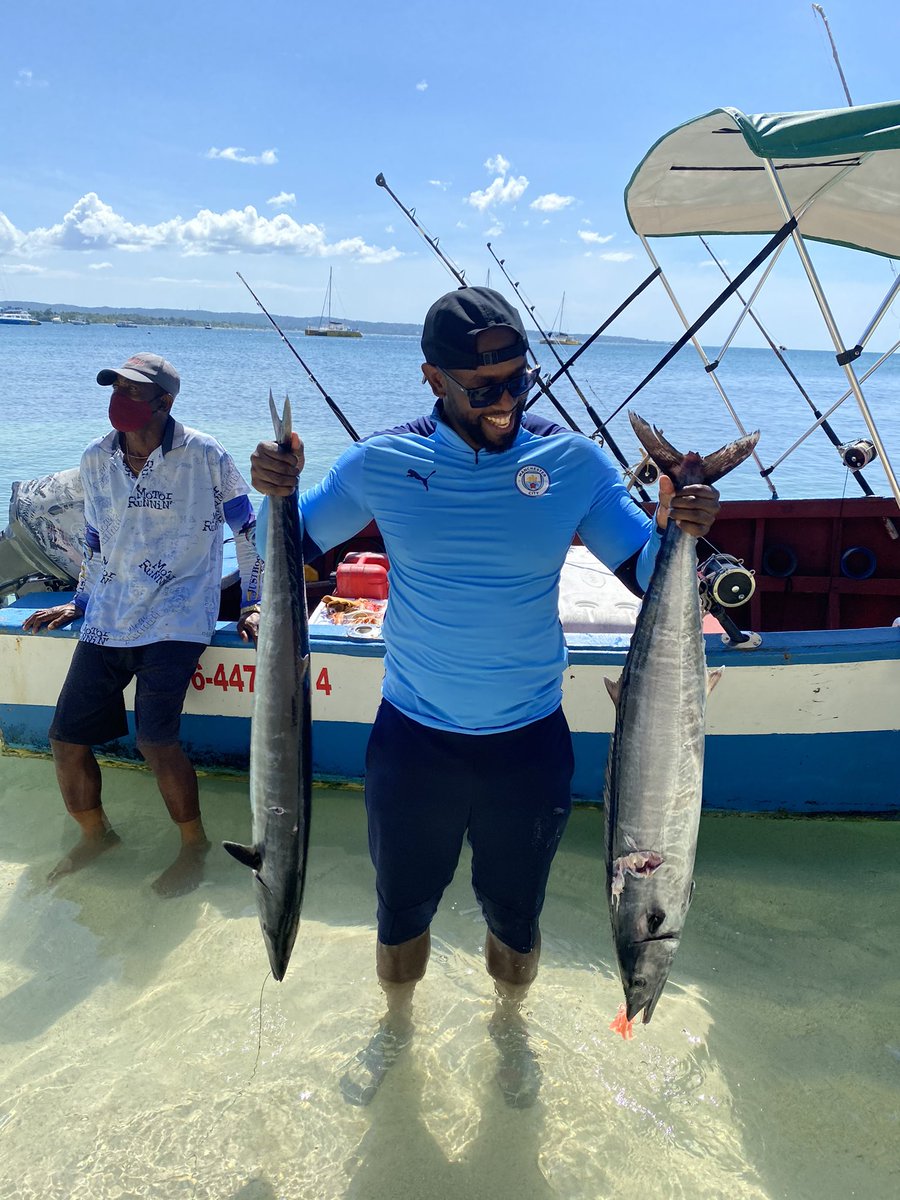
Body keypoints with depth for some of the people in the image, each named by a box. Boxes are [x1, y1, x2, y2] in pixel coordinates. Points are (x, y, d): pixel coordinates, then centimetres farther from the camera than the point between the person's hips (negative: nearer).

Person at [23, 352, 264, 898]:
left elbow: (248, 528, 1)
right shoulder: (95, 459, 8)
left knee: (156, 740, -16)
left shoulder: (204, 455, -7)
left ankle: (194, 843, 10)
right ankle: (95, 833, 29)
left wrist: (253, 603, 0)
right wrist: (80, 602, 22)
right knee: (66, 739, 2)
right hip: (107, 620, 6)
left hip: (176, 618, -5)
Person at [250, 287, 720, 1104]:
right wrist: (277, 491, -18)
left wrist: (679, 528, -28)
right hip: (411, 738, 1)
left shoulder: (574, 462, -9)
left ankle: (509, 1022, 53)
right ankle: (397, 1023, 52)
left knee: (515, 912, 20)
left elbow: (650, 571, -6)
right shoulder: (383, 464, -8)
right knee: (403, 905, 21)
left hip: (530, 742, 0)